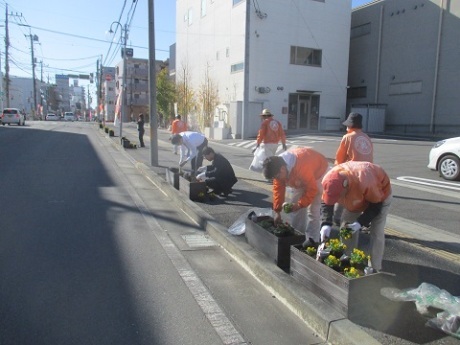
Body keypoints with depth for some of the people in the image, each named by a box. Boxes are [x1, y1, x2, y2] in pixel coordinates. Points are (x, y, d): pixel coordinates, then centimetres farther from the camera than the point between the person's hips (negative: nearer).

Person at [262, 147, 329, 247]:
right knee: (297, 203, 6)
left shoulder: (301, 167, -44)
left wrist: (300, 204, -28)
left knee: (313, 207, -13)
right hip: (302, 175, 7)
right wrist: (277, 211, -14)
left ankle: (312, 239, -7)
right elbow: (278, 188, -12)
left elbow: (312, 189, -34)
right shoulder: (278, 167, -21)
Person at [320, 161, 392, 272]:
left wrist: (360, 222, -36)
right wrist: (326, 224, -32)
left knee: (376, 233, -11)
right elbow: (325, 203, -17)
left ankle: (374, 269, 2)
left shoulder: (364, 182, -47)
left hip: (380, 193, -5)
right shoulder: (329, 181, -33)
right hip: (356, 195, 5)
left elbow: (376, 205, -29)